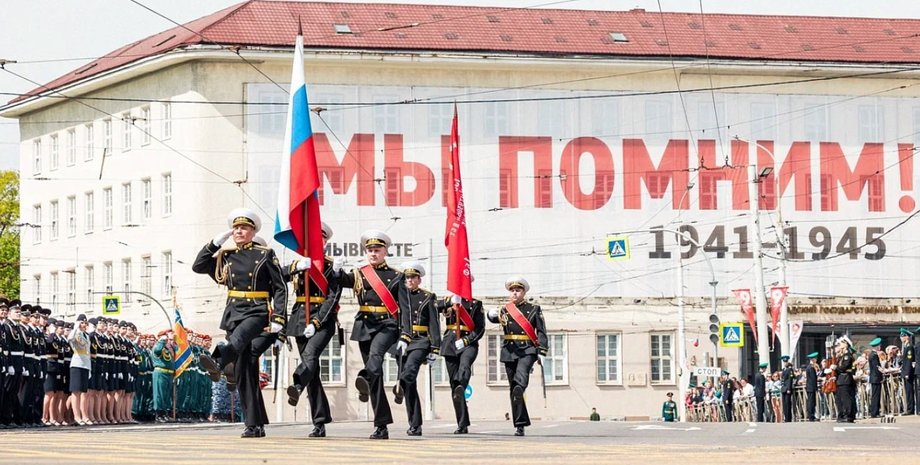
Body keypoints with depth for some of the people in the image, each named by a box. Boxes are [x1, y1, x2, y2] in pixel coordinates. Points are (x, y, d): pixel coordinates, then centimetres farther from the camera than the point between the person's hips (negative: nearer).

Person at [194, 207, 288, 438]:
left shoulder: (265, 254, 1)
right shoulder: (226, 256, 13)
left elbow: (280, 288, -1)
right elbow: (198, 266, 8)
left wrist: (278, 319, -11)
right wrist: (215, 243, 1)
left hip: (258, 312, -5)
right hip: (234, 313, 5)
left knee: (238, 337, -39)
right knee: (243, 372, 1)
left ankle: (218, 363, -69)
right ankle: (255, 425, 3)